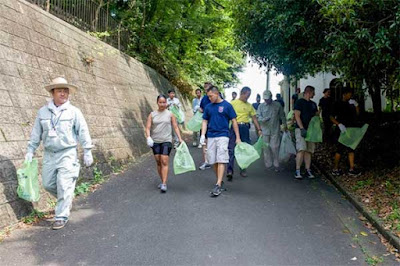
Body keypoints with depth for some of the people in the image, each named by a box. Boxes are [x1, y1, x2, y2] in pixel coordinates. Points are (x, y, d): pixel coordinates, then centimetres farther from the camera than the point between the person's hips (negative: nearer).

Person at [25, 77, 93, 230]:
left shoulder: (74, 112, -4)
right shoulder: (43, 112, 5)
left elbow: (83, 132, -4)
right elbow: (36, 133, 10)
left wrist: (87, 152, -6)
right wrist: (30, 151, 8)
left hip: (67, 154, -4)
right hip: (49, 154, 4)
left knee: (64, 186, -5)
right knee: (48, 184, 11)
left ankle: (62, 216, 6)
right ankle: (67, 199, 37)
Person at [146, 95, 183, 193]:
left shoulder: (170, 114, 3)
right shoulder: (152, 114, 5)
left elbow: (175, 127, 5)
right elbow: (148, 128, 1)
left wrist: (179, 138, -2)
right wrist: (148, 137, -16)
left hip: (166, 141, -2)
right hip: (155, 141, 2)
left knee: (164, 162, -10)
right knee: (158, 162, 8)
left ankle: (164, 184, -10)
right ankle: (162, 181, 22)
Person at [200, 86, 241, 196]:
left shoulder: (227, 105, -2)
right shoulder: (208, 107, 10)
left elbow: (234, 121, 1)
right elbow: (205, 122, 14)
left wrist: (238, 138, 0)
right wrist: (203, 135, 0)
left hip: (223, 135, -5)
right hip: (210, 137, 5)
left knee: (221, 160, -10)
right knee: (213, 161, 8)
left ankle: (218, 185, -13)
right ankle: (219, 181, 22)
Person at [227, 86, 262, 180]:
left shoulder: (249, 106, 14)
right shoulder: (233, 103, 2)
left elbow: (254, 118, 16)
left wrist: (259, 129, 10)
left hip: (245, 128, 4)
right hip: (235, 127, -4)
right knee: (232, 149, -11)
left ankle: (243, 169, 20)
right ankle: (229, 170, -14)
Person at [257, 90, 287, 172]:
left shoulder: (277, 105, 5)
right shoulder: (261, 106, 7)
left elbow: (282, 115, 13)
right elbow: (258, 117, 1)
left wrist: (284, 125, 15)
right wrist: (263, 119, -19)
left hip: (275, 130, -2)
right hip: (265, 130, 2)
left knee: (274, 147, -6)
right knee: (266, 148, 4)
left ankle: (276, 165, 5)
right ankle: (268, 164, 14)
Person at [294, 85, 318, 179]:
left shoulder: (313, 104, 20)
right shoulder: (299, 102, -1)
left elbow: (316, 115, 23)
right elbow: (297, 116, -9)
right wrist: (302, 128, -18)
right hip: (301, 129, -7)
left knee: (309, 151, 5)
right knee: (301, 150, -15)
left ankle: (308, 170, 9)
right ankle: (297, 171, -13)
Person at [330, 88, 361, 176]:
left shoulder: (351, 103, 13)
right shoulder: (337, 104, -4)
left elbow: (357, 113, 12)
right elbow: (332, 117, -8)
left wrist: (356, 105, -4)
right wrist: (339, 124, -22)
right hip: (341, 130, -6)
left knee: (351, 149, 6)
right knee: (340, 150, -4)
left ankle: (351, 169, 10)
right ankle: (335, 169, 7)